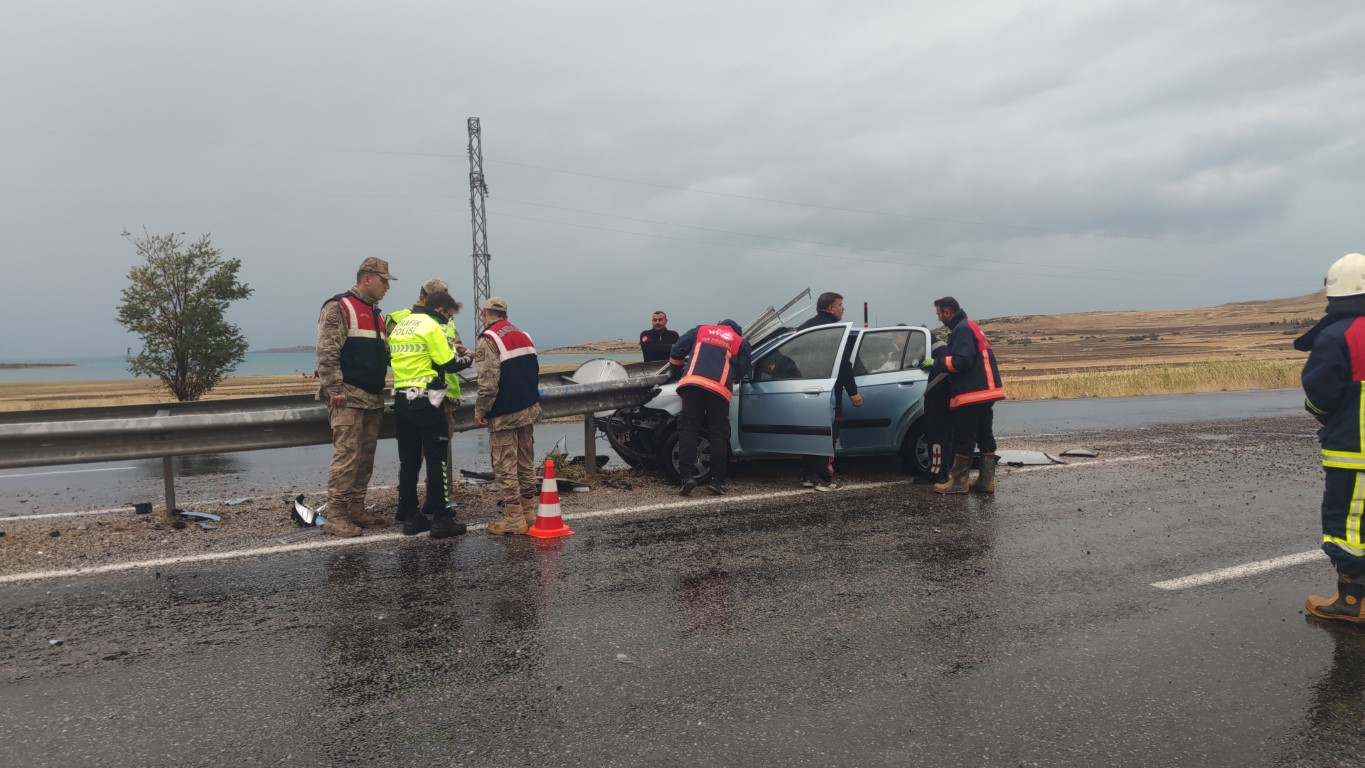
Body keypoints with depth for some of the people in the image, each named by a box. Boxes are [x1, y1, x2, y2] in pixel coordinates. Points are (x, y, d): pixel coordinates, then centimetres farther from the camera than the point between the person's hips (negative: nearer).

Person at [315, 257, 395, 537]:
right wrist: (335, 389, -19)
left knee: (365, 457, 9)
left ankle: (356, 510, 17)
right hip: (348, 398, -8)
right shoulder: (338, 307, -7)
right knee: (346, 456, -10)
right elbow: (326, 352, -15)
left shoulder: (376, 314, 20)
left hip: (373, 398, 9)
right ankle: (335, 516, -5)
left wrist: (381, 393, 16)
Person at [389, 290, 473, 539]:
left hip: (401, 399, 8)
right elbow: (449, 364, -11)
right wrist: (468, 359, 9)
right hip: (425, 401, -8)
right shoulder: (431, 327, -10)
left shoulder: (400, 326, 15)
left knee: (408, 460, 11)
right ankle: (441, 519, -1)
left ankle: (409, 517, 16)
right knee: (437, 459, -2)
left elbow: (410, 359, 16)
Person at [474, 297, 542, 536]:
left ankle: (514, 518, 1)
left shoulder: (489, 340, -14)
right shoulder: (523, 336, 12)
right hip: (529, 409, 8)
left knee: (505, 467, -1)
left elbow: (488, 383, -19)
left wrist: (480, 411, -7)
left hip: (504, 415, -8)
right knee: (526, 463, 13)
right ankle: (528, 512, 20)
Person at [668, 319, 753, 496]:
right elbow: (743, 369, 13)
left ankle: (686, 476, -11)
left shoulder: (700, 331, 25)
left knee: (688, 430, 2)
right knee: (718, 435, 6)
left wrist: (675, 372, 35)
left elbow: (677, 351, 20)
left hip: (692, 384, 1)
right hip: (719, 389, 0)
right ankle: (717, 481, 3)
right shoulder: (741, 342, 21)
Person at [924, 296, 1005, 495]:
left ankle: (958, 482, 1)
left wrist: (936, 364, -13)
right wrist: (939, 360, 11)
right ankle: (986, 481, 13)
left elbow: (962, 360, -23)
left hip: (972, 394, -10)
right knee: (985, 437, 10)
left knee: (964, 440, -4)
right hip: (984, 392, 10)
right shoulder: (969, 327, 20)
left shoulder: (962, 329, -13)